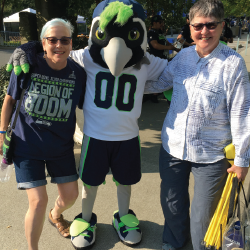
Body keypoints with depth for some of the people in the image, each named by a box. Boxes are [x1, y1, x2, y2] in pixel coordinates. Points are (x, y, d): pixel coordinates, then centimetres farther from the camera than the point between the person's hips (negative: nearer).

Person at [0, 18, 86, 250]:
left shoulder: (78, 73, -10)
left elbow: (87, 106, 3)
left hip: (61, 146, 3)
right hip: (27, 145, -2)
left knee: (70, 195, 12)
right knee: (38, 201, -6)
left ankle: (55, 215, 50)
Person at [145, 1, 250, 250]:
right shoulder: (183, 56, 2)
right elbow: (158, 83, 17)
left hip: (211, 154, -4)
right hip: (173, 146, 5)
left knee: (203, 216, 10)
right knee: (172, 204, 22)